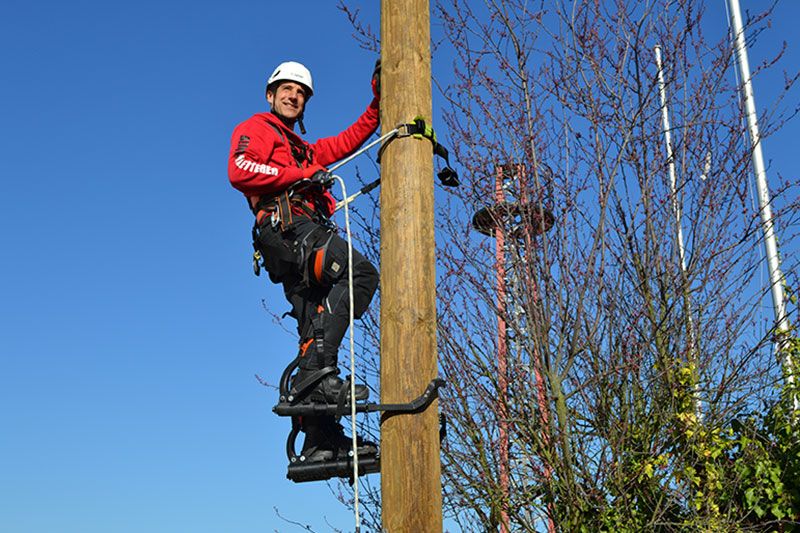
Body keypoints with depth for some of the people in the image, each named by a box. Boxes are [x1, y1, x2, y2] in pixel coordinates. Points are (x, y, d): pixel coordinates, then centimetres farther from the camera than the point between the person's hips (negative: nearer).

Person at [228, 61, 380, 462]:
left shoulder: (305, 150, 39)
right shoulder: (256, 129, 14)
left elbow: (348, 140, 39)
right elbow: (239, 170, -5)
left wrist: (378, 100, 30)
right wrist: (300, 175, -9)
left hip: (305, 238, 8)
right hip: (285, 226, -8)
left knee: (315, 330, -1)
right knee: (361, 274, -28)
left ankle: (321, 442, -4)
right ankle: (319, 370, -33)